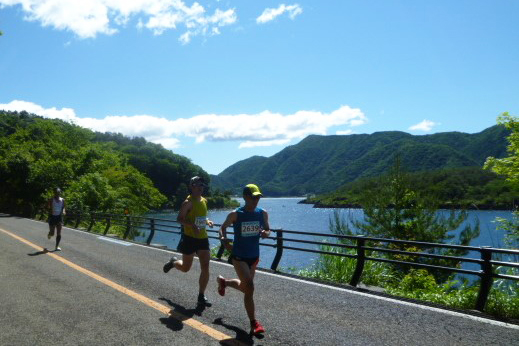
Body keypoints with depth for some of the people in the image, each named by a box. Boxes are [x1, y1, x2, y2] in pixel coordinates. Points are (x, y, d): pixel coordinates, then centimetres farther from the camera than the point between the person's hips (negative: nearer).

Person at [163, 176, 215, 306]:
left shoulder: (204, 201, 10)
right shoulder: (188, 202, -12)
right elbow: (179, 219, -14)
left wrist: (208, 221, 2)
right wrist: (192, 225, -29)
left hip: (203, 238, 6)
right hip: (189, 238, -6)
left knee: (205, 268, -2)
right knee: (185, 268, 9)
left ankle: (201, 296, 8)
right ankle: (173, 262, 43)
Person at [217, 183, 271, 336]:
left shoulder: (263, 213, -3)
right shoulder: (235, 214, -12)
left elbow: (267, 229, 9)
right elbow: (223, 228, 2)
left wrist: (265, 233, -15)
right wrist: (224, 240, -17)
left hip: (254, 256, 5)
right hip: (239, 257, -5)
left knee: (245, 286, 20)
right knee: (249, 287, -14)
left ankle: (223, 281, 51)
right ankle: (254, 324, -1)